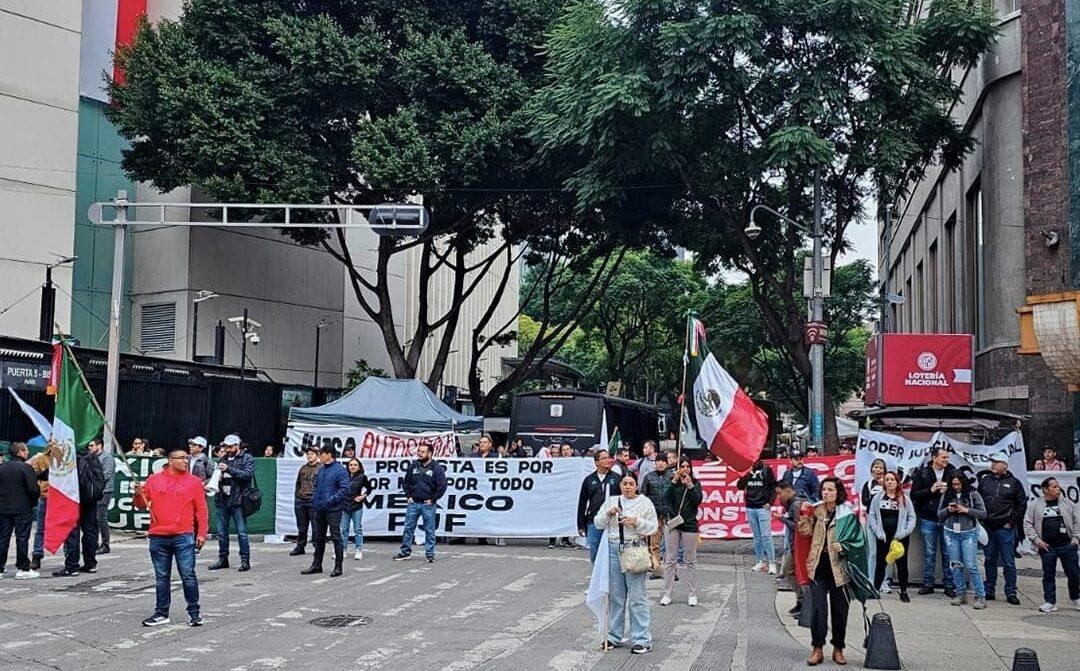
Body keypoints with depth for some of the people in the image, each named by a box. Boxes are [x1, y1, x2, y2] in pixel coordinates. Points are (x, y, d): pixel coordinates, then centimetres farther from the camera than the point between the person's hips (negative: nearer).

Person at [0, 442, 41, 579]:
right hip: (23, 509, -5)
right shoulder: (25, 467, -12)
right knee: (22, 538, 0)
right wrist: (34, 501, 2)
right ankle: (23, 569, 2)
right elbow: (34, 489, -16)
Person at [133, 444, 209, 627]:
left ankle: (194, 612, 5)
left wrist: (202, 533, -4)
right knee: (161, 577, 10)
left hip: (184, 537, -2)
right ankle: (161, 613, 19)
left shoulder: (194, 482, 4)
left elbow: (201, 509, 2)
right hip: (158, 538, 2)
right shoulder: (154, 480, 8)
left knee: (188, 575, -4)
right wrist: (138, 495, -10)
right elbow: (142, 504, 11)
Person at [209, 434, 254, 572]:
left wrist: (229, 469, -20)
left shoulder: (247, 458, -1)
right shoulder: (223, 459, 16)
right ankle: (223, 559, 21)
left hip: (237, 500, -6)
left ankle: (245, 560, 2)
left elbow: (248, 474, -15)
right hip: (222, 500, 6)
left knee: (242, 533, -4)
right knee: (222, 533, 11)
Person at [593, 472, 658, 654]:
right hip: (614, 549, 4)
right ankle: (614, 636, 20)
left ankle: (641, 639, 1)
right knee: (615, 595, 10)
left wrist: (637, 521, -17)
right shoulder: (611, 501, 10)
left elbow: (653, 527, -1)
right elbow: (598, 523, 7)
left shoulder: (644, 502, 2)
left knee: (637, 596, -4)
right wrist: (608, 513, -11)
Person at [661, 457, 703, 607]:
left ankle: (693, 594, 12)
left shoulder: (695, 483, 4)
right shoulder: (672, 483, 4)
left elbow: (697, 500, -8)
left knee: (691, 561, 5)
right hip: (673, 524, 1)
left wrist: (690, 486, -18)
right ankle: (667, 594, 8)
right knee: (670, 560, 3)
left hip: (689, 525, 0)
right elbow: (666, 498, -11)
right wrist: (674, 481, -18)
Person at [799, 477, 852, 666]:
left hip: (838, 567, -2)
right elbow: (805, 531, 0)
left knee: (839, 609, 8)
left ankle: (838, 649, 22)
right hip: (818, 566, 2)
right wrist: (803, 515, -13)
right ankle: (817, 649, 6)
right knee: (818, 608, -3)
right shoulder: (816, 511, 6)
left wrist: (844, 547, -18)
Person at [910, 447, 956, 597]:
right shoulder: (922, 473, -1)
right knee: (929, 553, 6)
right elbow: (914, 494, -3)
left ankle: (949, 585, 12)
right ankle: (928, 584, 14)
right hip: (928, 519, -1)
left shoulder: (953, 472, 3)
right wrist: (930, 490, -16)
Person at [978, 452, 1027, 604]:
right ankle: (989, 590, 18)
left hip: (1005, 529, -3)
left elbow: (1022, 504, 3)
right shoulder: (984, 480, 7)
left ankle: (1011, 592, 7)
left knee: (1008, 562, 0)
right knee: (990, 560, 11)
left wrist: (1012, 522, -3)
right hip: (987, 528, 3)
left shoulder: (1014, 482, 0)